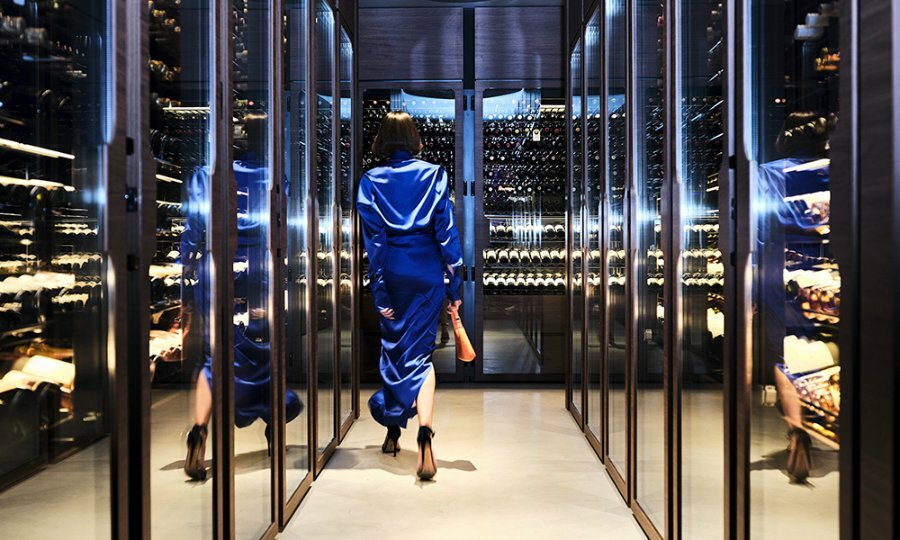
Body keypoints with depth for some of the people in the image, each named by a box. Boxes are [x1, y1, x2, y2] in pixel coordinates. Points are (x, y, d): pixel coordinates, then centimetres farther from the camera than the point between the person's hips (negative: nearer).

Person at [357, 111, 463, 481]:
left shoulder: (371, 181, -1)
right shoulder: (434, 175, -1)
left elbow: (373, 239, -3)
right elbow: (446, 232, -4)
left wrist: (379, 291, -1)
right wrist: (454, 286, 0)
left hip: (391, 271, 0)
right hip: (427, 271, 0)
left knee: (392, 348, 17)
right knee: (420, 352, 4)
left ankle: (393, 432, 28)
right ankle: (424, 434, -17)